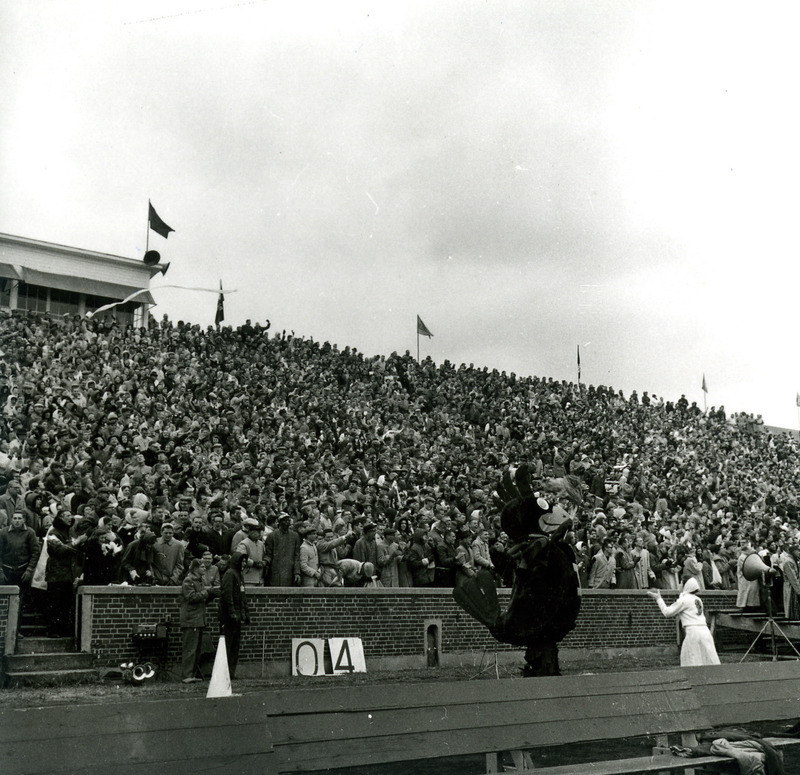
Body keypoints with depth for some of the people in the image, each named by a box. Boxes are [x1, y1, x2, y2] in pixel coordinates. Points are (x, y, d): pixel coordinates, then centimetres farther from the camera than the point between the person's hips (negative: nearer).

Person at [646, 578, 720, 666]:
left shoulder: (684, 600, -4)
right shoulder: (698, 600, 19)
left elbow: (668, 613, -1)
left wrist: (659, 598, 8)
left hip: (693, 631, -7)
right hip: (705, 630, 7)